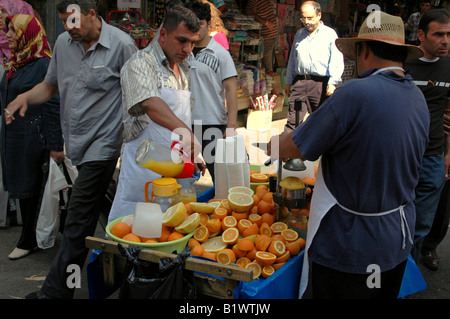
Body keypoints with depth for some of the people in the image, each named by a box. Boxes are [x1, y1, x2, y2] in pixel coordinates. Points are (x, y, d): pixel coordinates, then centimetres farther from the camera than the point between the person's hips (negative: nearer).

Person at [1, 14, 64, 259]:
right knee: (21, 187, 15)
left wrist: (56, 146, -19)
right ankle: (29, 238, 28)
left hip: (32, 137, -9)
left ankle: (29, 241, 17)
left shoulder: (43, 65, -14)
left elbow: (53, 107, -17)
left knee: (30, 188, 3)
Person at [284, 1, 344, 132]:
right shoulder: (299, 34, 18)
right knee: (293, 119, -3)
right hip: (300, 82, 4)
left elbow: (337, 61, -6)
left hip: (321, 83, -3)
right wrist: (289, 81, 22)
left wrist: (332, 83, -18)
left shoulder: (330, 34, 1)